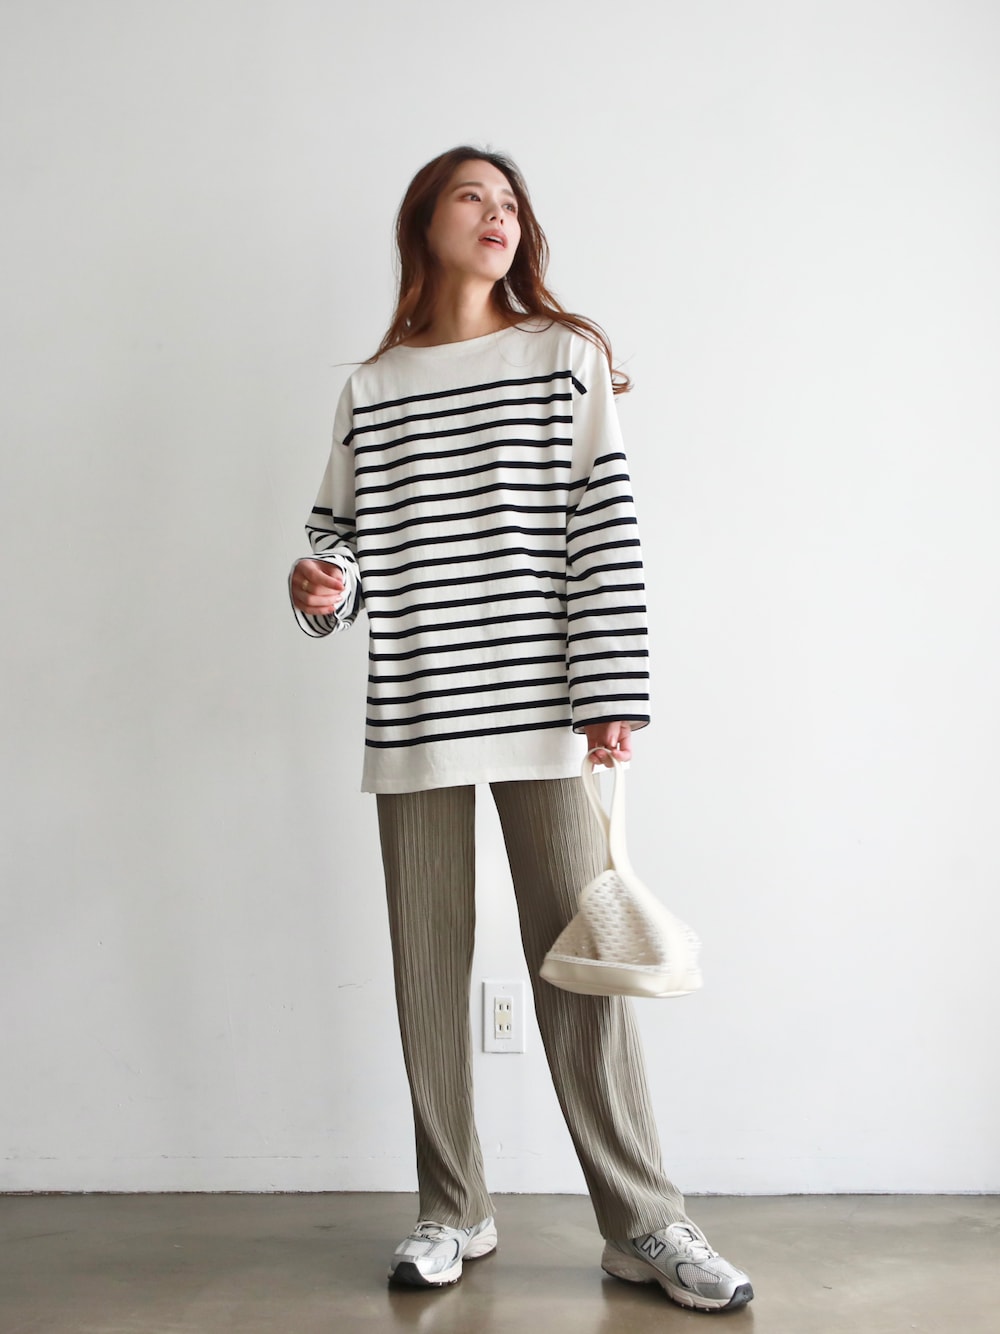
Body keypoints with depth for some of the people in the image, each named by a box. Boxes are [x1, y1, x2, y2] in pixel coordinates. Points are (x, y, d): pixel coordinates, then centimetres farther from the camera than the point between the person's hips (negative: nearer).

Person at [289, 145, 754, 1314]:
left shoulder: (567, 358, 6)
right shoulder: (371, 388, 13)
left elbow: (608, 529, -1)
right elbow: (344, 527, 16)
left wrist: (612, 692, -8)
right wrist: (321, 583, -8)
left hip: (538, 702, -2)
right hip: (413, 708, 3)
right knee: (428, 957, 7)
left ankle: (644, 1224, 12)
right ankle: (452, 1212, 22)